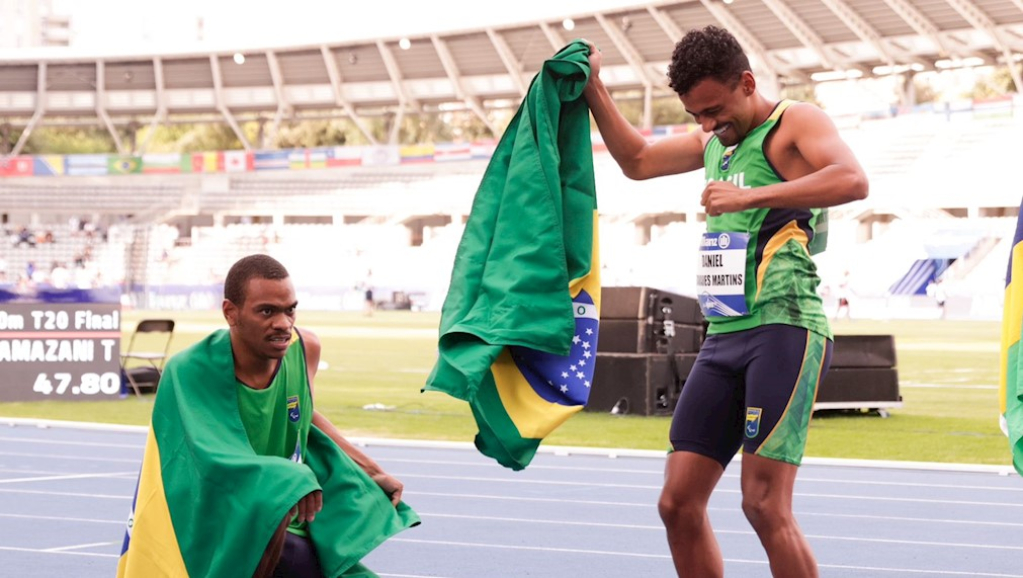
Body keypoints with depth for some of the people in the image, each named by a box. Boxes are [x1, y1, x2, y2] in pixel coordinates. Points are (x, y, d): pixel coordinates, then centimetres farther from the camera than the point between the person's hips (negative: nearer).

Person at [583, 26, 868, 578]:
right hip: (724, 335, 8)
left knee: (764, 503, -16)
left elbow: (852, 180, -22)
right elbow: (637, 160, 36)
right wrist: (594, 91, 24)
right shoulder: (717, 139, 22)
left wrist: (752, 196, -27)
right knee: (678, 504, 3)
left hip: (784, 327, -8)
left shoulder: (795, 121, -3)